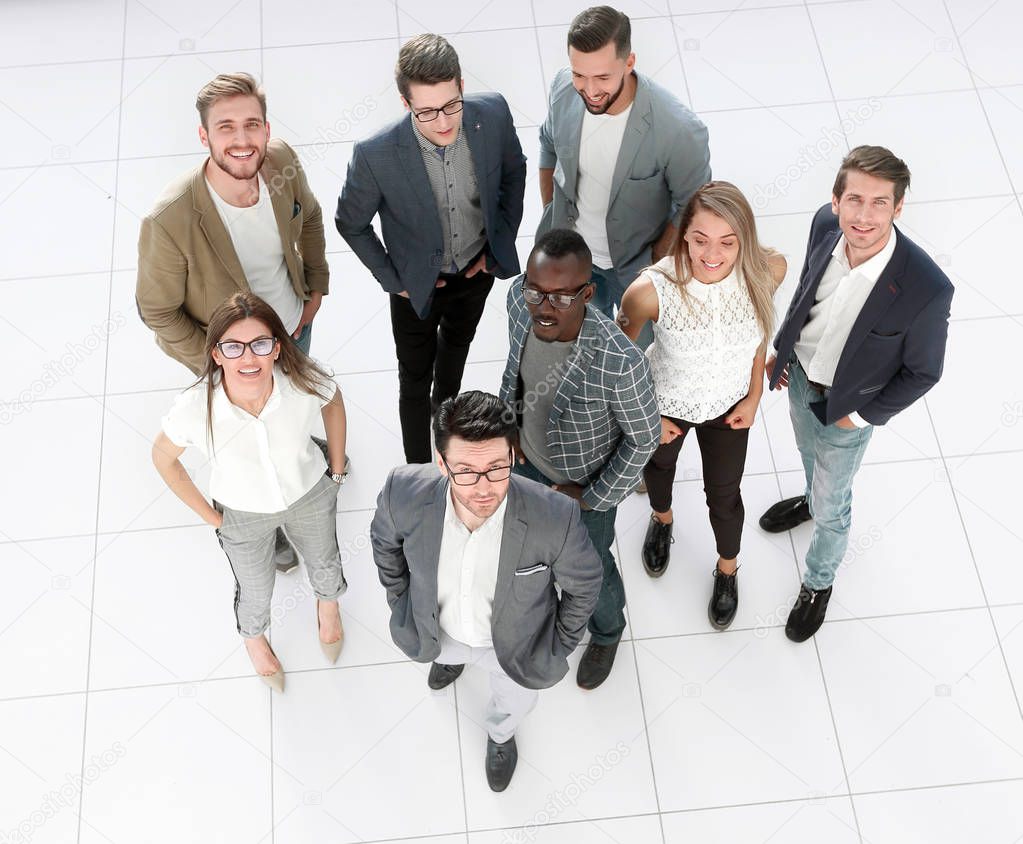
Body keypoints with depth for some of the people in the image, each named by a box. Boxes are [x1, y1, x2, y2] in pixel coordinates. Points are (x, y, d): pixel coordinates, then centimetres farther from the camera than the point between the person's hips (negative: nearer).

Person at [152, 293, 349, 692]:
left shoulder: (304, 383, -36)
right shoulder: (195, 408, -38)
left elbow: (333, 403, -9)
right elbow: (163, 458, -15)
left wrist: (337, 471, 0)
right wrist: (211, 517, -8)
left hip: (311, 497, 1)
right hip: (243, 516, -1)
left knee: (324, 564, 32)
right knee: (255, 592, 26)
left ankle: (328, 604, 70)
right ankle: (253, 637, 64)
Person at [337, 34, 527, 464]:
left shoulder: (493, 113, -27)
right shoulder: (376, 154, -36)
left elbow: (514, 171, -4)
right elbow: (351, 223, -16)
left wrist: (502, 241, -3)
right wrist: (392, 279, -11)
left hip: (478, 268, 4)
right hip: (419, 283, -4)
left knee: (457, 344, 33)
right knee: (415, 379, 17)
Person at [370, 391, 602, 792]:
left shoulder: (554, 518, -42)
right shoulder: (405, 493, -36)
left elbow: (583, 582, -18)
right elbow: (385, 539, -9)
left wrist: (560, 647, -5)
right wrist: (399, 599, 3)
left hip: (515, 643, -1)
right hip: (437, 629, 2)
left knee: (515, 702, 32)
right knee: (447, 653, 38)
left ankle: (500, 734, 70)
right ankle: (453, 657, 77)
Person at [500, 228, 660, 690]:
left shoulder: (619, 362, -43)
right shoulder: (519, 301, -28)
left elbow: (643, 438, -23)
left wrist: (593, 497, -15)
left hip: (585, 480, -4)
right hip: (526, 458, 5)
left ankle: (606, 633, 57)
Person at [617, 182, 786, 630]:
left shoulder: (768, 271, -31)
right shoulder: (652, 289, -39)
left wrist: (755, 395, 0)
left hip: (729, 406, 1)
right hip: (665, 404, -1)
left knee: (724, 495, 23)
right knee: (659, 464, 32)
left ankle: (727, 570, 57)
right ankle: (662, 518, 70)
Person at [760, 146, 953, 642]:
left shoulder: (927, 288, -38)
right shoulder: (826, 225, -25)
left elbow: (922, 373, -20)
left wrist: (860, 416, -12)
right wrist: (782, 348, 9)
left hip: (847, 406, -4)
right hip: (799, 375, 4)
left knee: (831, 507, 19)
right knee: (809, 452, 36)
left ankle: (819, 583, 49)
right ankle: (812, 496, 70)